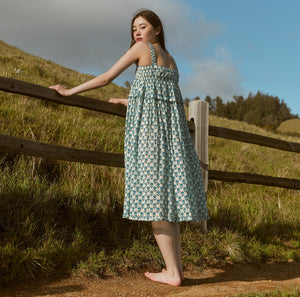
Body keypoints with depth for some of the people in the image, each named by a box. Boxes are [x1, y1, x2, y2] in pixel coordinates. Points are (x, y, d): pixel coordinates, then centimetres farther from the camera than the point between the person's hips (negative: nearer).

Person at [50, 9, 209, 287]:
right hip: (172, 127, 8)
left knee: (154, 198, -8)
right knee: (168, 198, 7)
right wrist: (125, 101, 43)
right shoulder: (171, 60, 24)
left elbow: (105, 78, 3)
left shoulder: (142, 48, 4)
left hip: (149, 128, -8)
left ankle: (172, 272, -9)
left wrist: (69, 92, 13)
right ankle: (176, 267, 7)